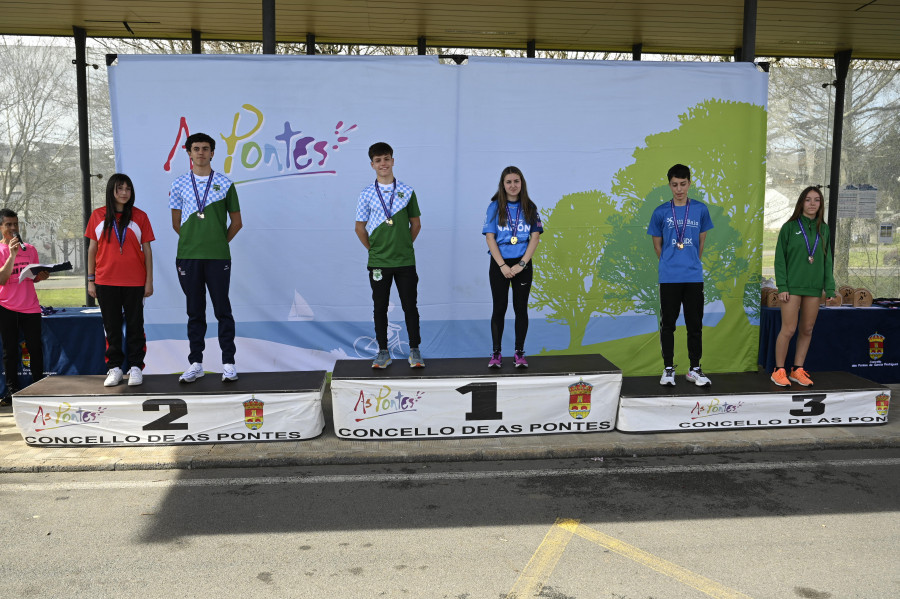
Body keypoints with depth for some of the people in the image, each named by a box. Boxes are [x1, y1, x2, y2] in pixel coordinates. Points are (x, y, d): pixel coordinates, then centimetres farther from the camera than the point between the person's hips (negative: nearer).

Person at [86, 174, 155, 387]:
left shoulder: (139, 216, 3)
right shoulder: (98, 216, 5)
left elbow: (147, 250, 4)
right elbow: (92, 249, 9)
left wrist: (149, 281, 0)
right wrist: (90, 280, 6)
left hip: (134, 282, -1)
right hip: (105, 282, 1)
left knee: (135, 325, 4)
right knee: (111, 327, 8)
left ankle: (135, 367, 11)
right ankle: (114, 368, 16)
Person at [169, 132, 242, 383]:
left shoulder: (224, 184, 5)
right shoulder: (179, 184, 9)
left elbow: (236, 222, 9)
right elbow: (176, 223, 13)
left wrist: (220, 242, 5)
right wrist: (194, 241, 8)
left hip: (218, 257, -1)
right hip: (188, 256, 2)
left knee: (223, 310, 0)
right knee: (195, 312, 8)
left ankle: (228, 363, 6)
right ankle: (195, 364, 14)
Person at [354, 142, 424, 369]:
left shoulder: (407, 191, 2)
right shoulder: (367, 194, 1)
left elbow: (416, 224, 9)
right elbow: (360, 228, 6)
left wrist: (405, 246, 6)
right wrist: (374, 249, 3)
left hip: (405, 260, 0)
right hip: (378, 262, 0)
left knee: (410, 306, 4)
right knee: (380, 307, 7)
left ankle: (414, 350, 14)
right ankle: (383, 352, 17)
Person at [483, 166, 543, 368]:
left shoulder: (529, 207, 4)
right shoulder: (495, 207, 0)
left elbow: (535, 237, 0)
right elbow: (490, 238, -5)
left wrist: (521, 264, -10)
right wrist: (502, 266, -12)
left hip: (523, 265, 1)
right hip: (499, 265, -1)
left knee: (521, 308, 4)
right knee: (499, 308, 3)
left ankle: (520, 353, 12)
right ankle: (496, 354, 10)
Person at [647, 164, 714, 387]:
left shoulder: (701, 209, 4)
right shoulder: (661, 212, 1)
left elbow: (701, 242, 14)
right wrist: (670, 263, 11)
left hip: (694, 277, 1)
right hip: (669, 277, -1)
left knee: (695, 324, 5)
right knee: (668, 324, 4)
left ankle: (695, 369, 15)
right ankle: (668, 369, 13)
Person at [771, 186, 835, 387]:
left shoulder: (823, 230, 11)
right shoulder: (790, 227, -1)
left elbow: (827, 260, 13)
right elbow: (780, 259, -3)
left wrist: (830, 288, 5)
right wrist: (782, 287, -11)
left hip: (814, 287, 4)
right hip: (792, 286, -4)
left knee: (807, 330, 7)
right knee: (788, 329, -6)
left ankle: (797, 370, 17)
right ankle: (779, 371, 5)